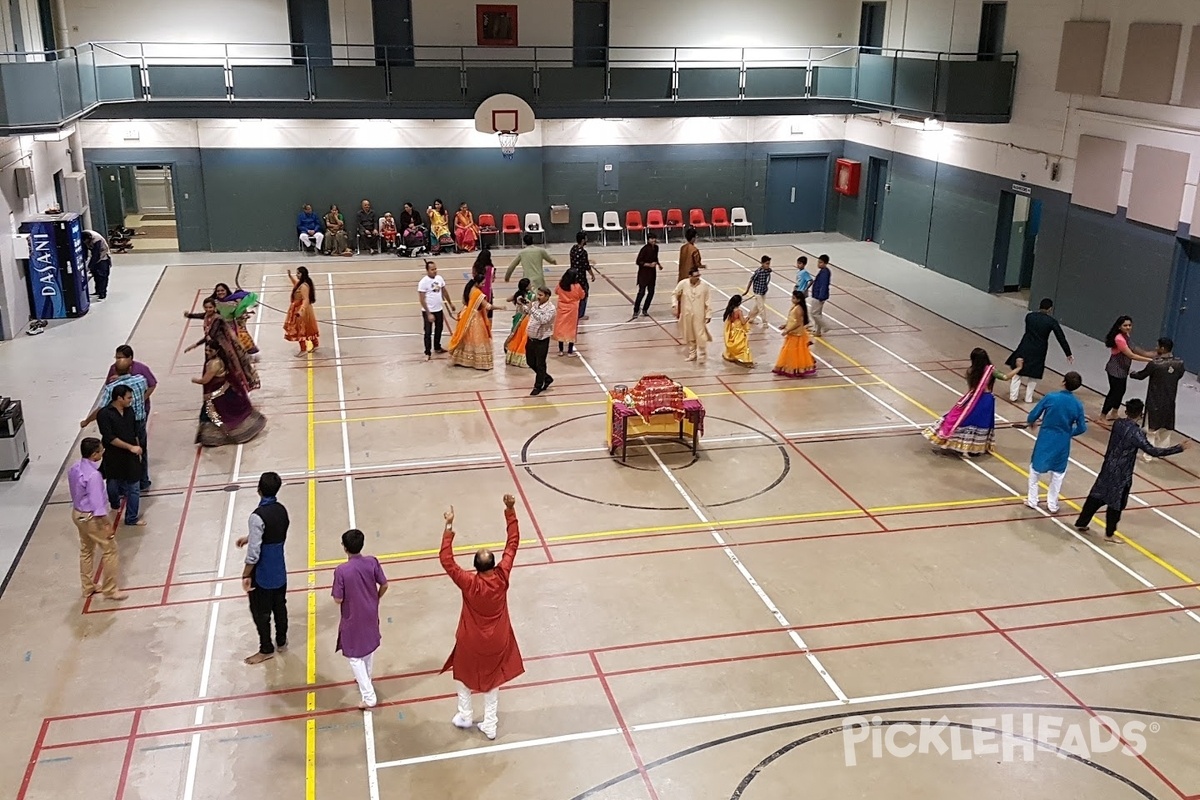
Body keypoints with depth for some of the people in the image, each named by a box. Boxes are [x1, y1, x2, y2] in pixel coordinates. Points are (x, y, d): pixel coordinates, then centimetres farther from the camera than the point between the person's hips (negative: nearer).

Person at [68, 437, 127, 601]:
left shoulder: (74, 468, -1)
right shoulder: (93, 475, -30)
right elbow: (97, 502, -26)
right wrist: (106, 525, -19)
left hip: (77, 514, 9)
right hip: (91, 518, -9)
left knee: (86, 551, 22)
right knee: (110, 551, 5)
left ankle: (88, 587, 35)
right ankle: (110, 590, 12)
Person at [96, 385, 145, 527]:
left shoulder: (129, 410, 0)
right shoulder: (104, 414, -18)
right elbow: (109, 438, -22)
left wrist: (138, 448, 13)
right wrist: (130, 447, -23)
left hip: (130, 456, 4)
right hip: (113, 458, -4)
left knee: (134, 487, 6)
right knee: (113, 485, 16)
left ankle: (132, 518, 18)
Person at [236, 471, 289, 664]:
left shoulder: (258, 516, -26)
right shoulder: (282, 510, -3)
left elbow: (254, 552, -24)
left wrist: (246, 575, -14)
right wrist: (250, 538, 23)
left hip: (262, 574, -7)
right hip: (279, 570, 7)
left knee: (260, 612, 10)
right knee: (280, 607, 21)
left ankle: (266, 650, 22)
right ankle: (281, 642, 36)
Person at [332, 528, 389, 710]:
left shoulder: (341, 570, -25)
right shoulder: (372, 562, -14)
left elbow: (338, 599, -20)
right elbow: (384, 585, -4)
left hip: (353, 619, -4)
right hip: (371, 615, 5)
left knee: (355, 657, 9)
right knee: (369, 648, 28)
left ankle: (369, 697, 7)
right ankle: (365, 680, 49)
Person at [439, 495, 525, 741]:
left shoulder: (469, 583, -31)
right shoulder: (502, 577, -25)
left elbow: (446, 560, -29)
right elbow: (512, 543, -18)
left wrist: (449, 527, -30)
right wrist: (510, 510, -17)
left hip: (471, 643, -2)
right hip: (497, 643, 3)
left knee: (464, 678, 26)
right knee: (492, 682, 22)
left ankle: (465, 717, 42)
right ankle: (490, 726, 33)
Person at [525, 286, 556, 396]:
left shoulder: (551, 308, -18)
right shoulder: (535, 304, 3)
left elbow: (543, 320, -34)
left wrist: (532, 309, -34)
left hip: (542, 340, -8)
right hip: (531, 338, 8)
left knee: (540, 364, 4)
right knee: (530, 362, 17)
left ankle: (538, 386, 21)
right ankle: (547, 378, 36)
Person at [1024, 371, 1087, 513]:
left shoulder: (1050, 397, -18)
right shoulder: (1077, 404, -9)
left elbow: (1032, 416, -11)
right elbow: (1082, 428, -2)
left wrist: (1030, 422, 13)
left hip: (1045, 439, -2)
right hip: (1063, 442, 2)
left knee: (1035, 468, 18)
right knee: (1058, 472, 19)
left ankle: (1032, 501, 23)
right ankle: (1052, 504, 26)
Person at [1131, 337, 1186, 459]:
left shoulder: (1155, 364, -21)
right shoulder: (1179, 363, -7)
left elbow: (1141, 375, -6)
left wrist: (1132, 374, 17)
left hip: (1155, 401, -4)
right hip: (1169, 401, 4)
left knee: (1151, 428, 6)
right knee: (1166, 428, 20)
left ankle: (1147, 454, 9)